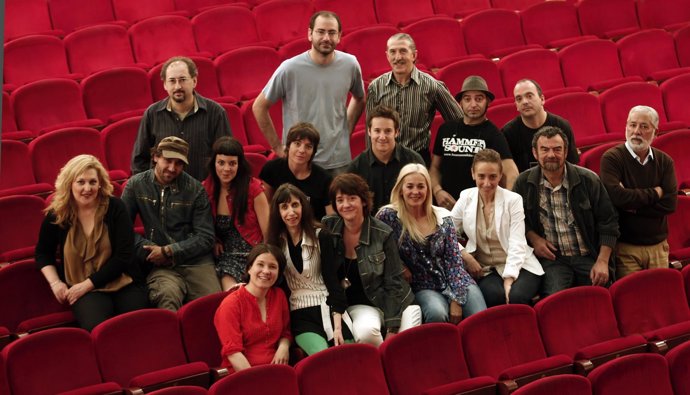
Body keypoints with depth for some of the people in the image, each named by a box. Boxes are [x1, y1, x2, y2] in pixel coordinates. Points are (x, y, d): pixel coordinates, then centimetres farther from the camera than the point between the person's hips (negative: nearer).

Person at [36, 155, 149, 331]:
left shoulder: (114, 207, -3)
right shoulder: (57, 215, 2)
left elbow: (124, 255, -6)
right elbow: (43, 252, 19)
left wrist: (87, 284, -11)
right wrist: (55, 283, 1)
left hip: (123, 283, 0)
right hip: (82, 289, 0)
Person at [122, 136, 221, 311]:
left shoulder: (195, 189, 6)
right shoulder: (136, 185, 8)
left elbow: (205, 237, 3)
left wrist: (168, 251, -5)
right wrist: (149, 250, -5)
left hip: (196, 262, 1)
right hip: (160, 266, -1)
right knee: (168, 295, -36)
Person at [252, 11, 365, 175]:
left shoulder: (350, 65, -2)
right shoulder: (290, 69, -11)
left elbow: (359, 99, 18)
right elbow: (259, 107, -2)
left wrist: (347, 130, 9)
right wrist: (277, 147, -2)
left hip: (339, 162, 2)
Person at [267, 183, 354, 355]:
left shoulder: (321, 237, 2)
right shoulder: (276, 242, 9)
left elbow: (332, 281, -4)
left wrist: (337, 327, -12)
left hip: (327, 309, 0)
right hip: (299, 315, 0)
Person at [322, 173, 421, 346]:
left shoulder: (383, 233, -10)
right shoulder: (327, 227, -3)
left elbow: (394, 282, -7)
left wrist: (392, 330, -13)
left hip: (390, 303, -1)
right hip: (358, 305, 1)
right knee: (366, 331, -32)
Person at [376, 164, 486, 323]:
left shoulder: (443, 217, 5)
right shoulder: (389, 216, -2)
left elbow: (454, 260, 0)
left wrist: (456, 301, -10)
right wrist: (401, 268, -11)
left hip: (455, 282, 2)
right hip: (423, 287, -2)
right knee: (437, 314, -35)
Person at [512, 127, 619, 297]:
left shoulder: (588, 180, 1)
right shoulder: (523, 183, 4)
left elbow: (608, 222, 3)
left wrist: (602, 262, -5)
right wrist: (533, 238, -2)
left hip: (588, 257, 1)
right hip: (551, 259, -1)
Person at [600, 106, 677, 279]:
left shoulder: (664, 161, 5)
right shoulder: (612, 158, -7)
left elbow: (670, 204, -6)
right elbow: (615, 196, -23)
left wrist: (633, 207, -14)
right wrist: (654, 193, -11)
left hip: (658, 246, 4)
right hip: (625, 246, -4)